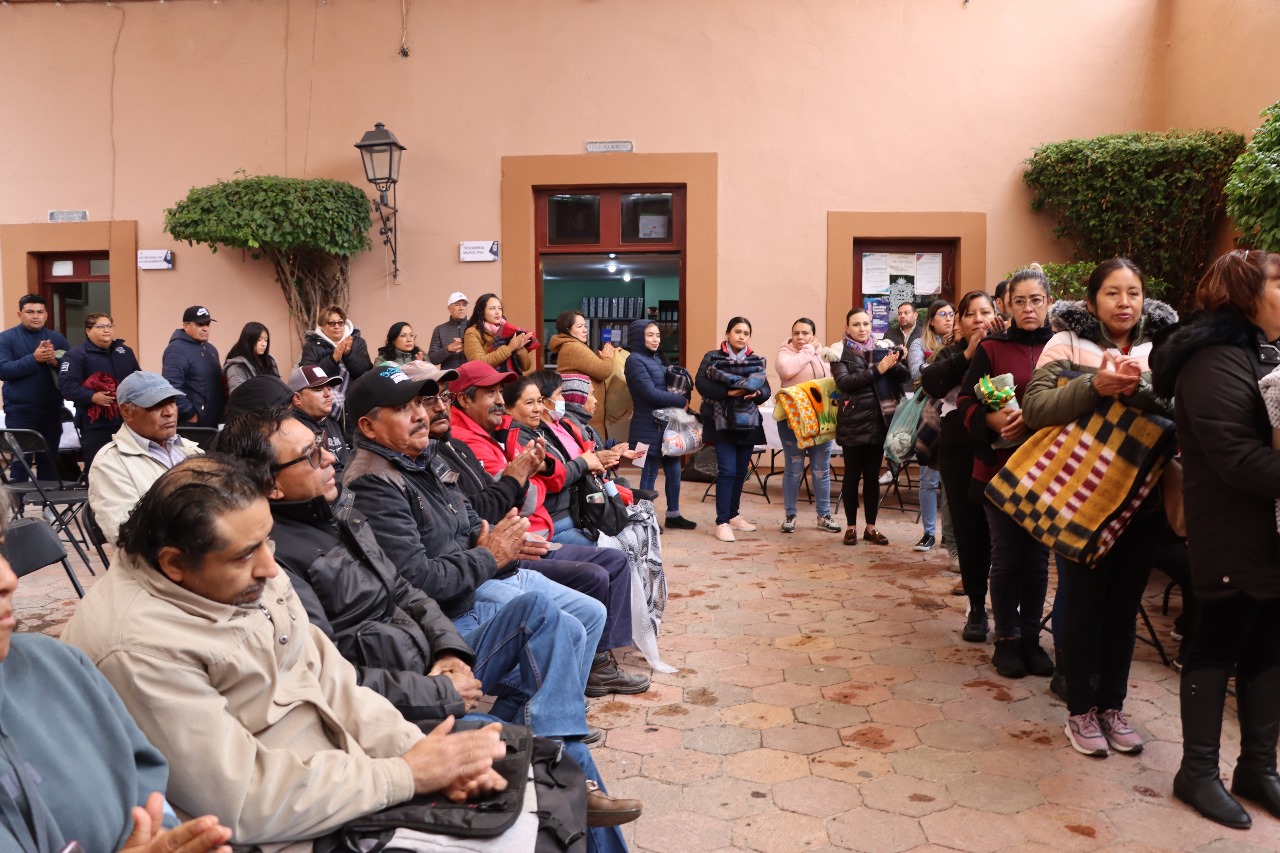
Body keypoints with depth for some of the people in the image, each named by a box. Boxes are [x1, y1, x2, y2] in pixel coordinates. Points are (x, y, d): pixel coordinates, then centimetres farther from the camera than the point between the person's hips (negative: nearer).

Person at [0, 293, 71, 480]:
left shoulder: (57, 338, 9)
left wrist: (56, 362, -16)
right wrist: (34, 359, -20)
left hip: (51, 411, 3)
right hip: (19, 412, -3)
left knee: (49, 461, 10)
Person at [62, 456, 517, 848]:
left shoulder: (246, 571, -2)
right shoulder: (138, 649, -24)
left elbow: (326, 675, 4)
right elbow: (246, 803, -24)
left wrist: (415, 749, -10)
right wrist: (407, 773, -19)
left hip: (347, 770, 7)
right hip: (290, 829, -7)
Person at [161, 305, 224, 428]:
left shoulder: (210, 349, 17)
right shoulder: (177, 350, -12)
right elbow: (171, 388, -23)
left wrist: (224, 405, 14)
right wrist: (191, 415, -19)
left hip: (215, 421, 9)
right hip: (192, 424, -9)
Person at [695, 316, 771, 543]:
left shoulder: (757, 361, 11)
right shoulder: (712, 358, 0)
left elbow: (766, 390, 5)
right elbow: (701, 383, -13)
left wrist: (757, 393, -18)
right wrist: (728, 392, -23)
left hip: (748, 423, 5)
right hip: (722, 423, -4)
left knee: (741, 472, 10)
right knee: (727, 471, -10)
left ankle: (733, 515, 24)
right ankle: (722, 522, -6)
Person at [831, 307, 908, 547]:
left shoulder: (881, 350, 9)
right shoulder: (841, 353, -1)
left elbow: (905, 377, 2)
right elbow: (843, 382, -16)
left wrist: (895, 364, -19)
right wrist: (877, 370, -21)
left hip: (879, 422, 3)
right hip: (853, 424, -3)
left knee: (873, 476, 9)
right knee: (852, 476, 4)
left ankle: (871, 527, 17)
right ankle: (851, 526, 13)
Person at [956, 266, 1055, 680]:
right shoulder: (991, 348, 1)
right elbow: (966, 401, -1)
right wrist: (993, 420, -20)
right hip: (999, 467, -1)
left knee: (1037, 555, 10)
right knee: (1007, 556, 5)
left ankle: (1030, 637, 24)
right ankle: (1007, 639, 19)